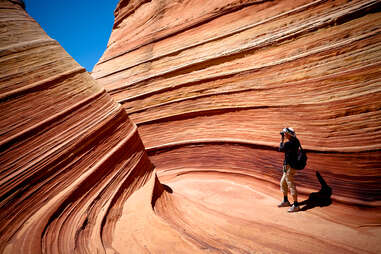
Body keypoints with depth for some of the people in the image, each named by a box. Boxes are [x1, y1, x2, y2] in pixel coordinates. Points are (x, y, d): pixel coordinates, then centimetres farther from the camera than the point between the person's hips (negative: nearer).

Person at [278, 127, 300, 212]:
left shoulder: (288, 144, -23)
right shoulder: (296, 141, 1)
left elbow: (281, 149, -4)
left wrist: (282, 139, 4)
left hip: (289, 167, -10)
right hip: (293, 164, 10)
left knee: (291, 185, -3)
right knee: (283, 183, 20)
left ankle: (296, 205, 5)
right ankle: (285, 201, 32)